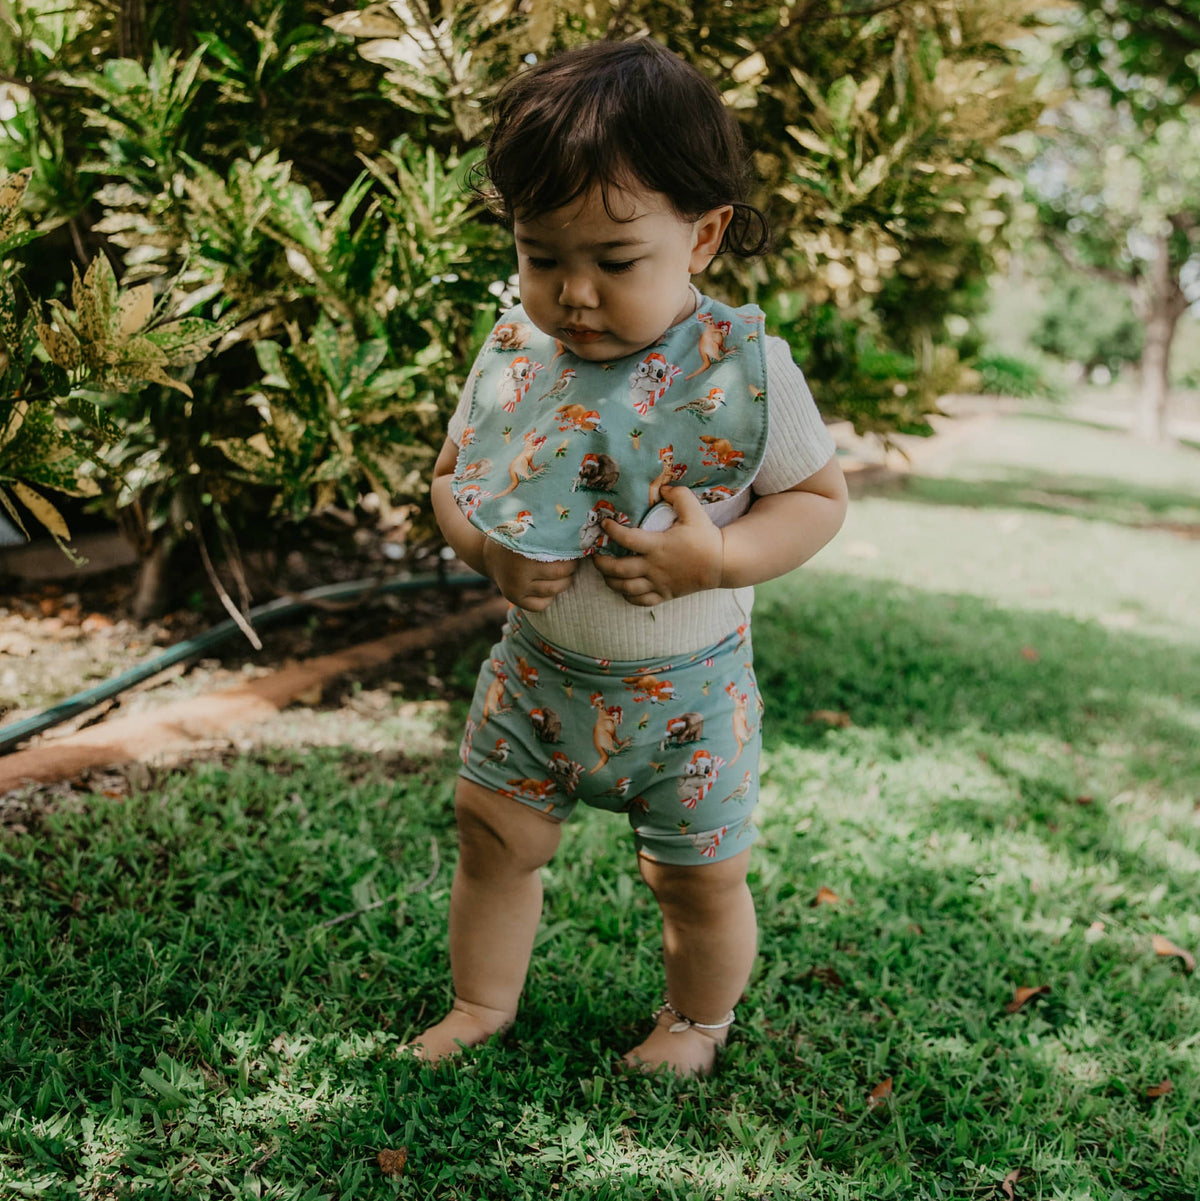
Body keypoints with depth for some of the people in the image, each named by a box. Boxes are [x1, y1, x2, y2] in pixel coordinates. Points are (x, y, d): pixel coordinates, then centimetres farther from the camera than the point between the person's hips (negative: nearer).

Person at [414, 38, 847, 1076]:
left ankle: (699, 1018, 44)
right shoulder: (512, 356, -8)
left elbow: (820, 496, -9)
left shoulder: (745, 370, -18)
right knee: (493, 837, 15)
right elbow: (452, 475, 4)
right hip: (539, 673, 3)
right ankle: (482, 1002, 42)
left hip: (685, 690, -3)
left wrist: (721, 558, -27)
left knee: (700, 877, 13)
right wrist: (485, 547, -19)